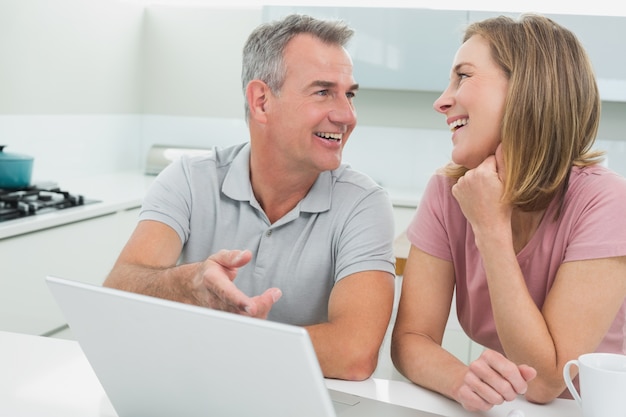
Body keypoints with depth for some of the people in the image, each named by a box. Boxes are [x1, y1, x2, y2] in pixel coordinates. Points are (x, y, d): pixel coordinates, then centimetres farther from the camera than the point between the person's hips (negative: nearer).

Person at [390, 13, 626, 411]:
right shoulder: (448, 191, -7)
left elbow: (545, 382, -20)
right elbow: (410, 339, -10)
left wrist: (491, 229, -24)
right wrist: (462, 380, -30)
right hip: (502, 409, 3)